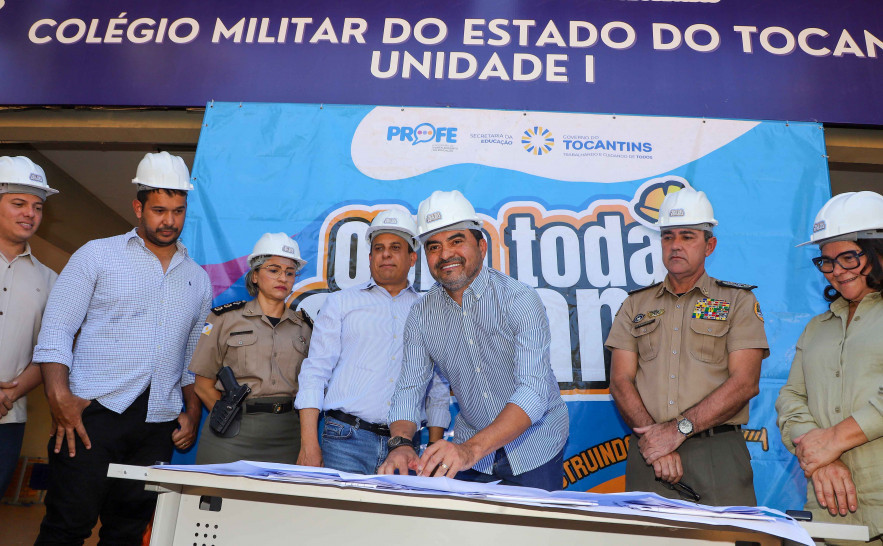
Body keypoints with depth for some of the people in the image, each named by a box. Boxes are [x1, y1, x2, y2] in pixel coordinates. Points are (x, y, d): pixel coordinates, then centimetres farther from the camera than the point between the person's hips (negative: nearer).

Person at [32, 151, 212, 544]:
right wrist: (59, 397, -13)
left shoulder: (197, 279, 15)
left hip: (158, 424, 3)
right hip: (93, 412, -3)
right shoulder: (98, 255, 4)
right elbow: (55, 332, -1)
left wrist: (193, 412, 9)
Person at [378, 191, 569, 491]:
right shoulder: (421, 315, -5)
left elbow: (534, 392, -29)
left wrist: (472, 449, -41)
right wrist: (401, 443, -25)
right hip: (472, 451, 3)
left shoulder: (520, 299, -20)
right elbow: (409, 388, -4)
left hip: (533, 447, -3)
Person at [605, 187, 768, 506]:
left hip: (717, 454, -1)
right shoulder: (636, 304, 13)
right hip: (648, 452, 2)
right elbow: (621, 381, 4)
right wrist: (652, 438, -11)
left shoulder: (738, 301, 7)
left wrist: (679, 428, -14)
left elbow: (744, 383, -5)